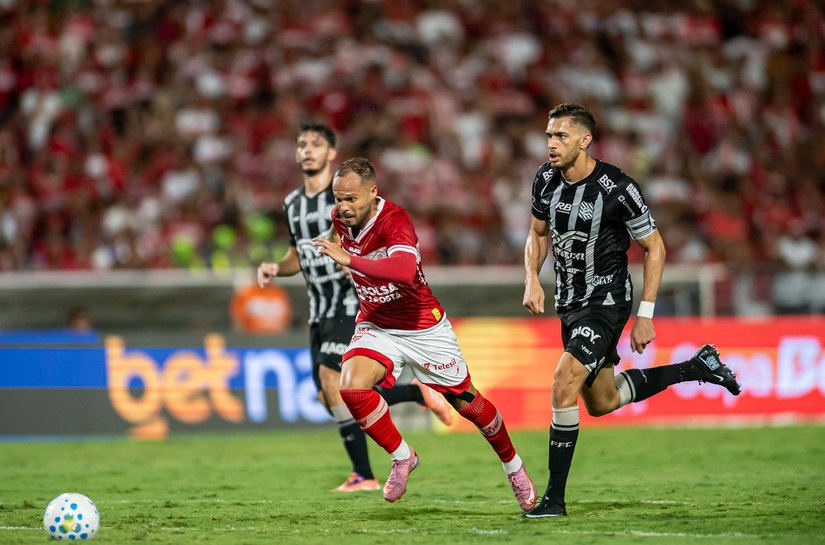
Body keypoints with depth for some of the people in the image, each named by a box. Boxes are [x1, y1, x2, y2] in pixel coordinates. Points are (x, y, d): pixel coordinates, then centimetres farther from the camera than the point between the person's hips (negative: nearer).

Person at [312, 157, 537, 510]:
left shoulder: (394, 220, -29)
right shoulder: (341, 217, -8)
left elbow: (405, 269, -50)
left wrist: (349, 259, -51)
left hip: (424, 329, -5)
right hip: (375, 325, 5)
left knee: (467, 402, 7)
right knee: (352, 386, -24)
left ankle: (513, 465, 34)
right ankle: (401, 456, -3)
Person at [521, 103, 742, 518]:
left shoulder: (618, 189, -21)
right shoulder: (545, 180, -4)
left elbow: (654, 248, -12)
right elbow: (538, 234, 13)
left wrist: (645, 315, -14)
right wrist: (532, 280, -6)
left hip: (607, 300, -8)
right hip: (569, 301, 8)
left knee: (564, 385, -22)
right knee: (601, 402, 18)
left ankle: (555, 497, -15)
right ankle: (697, 367, 35)